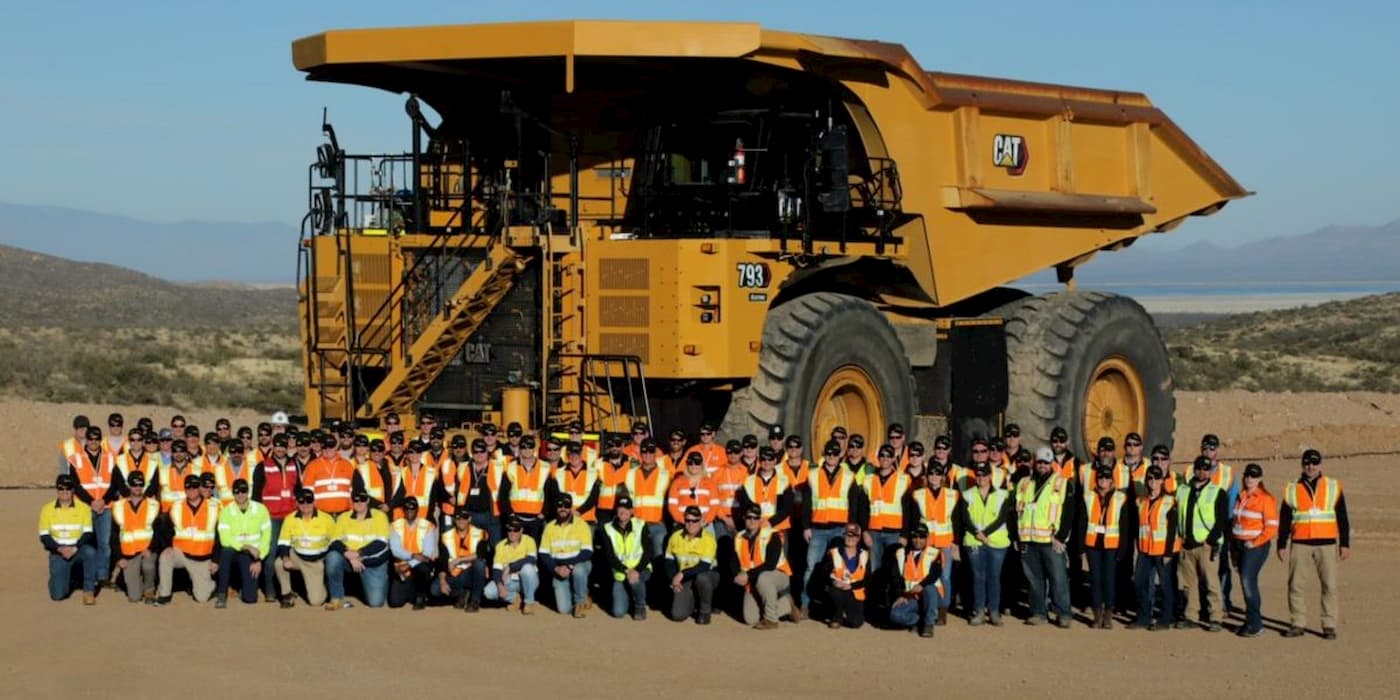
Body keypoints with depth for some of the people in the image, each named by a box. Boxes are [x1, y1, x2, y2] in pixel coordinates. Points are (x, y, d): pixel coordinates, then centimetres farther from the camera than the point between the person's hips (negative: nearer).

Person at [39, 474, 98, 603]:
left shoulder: (83, 508, -4)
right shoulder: (47, 509, 0)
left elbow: (88, 533, -8)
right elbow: (44, 536, -3)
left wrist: (74, 548, -24)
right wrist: (60, 549, -19)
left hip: (78, 549, -1)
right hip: (58, 553, 1)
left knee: (90, 551, -38)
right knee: (57, 595, -13)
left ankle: (89, 590, -21)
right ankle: (63, 578, 25)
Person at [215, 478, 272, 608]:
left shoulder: (260, 509, -3)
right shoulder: (226, 511, -7)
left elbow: (266, 537, -1)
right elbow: (225, 540, -16)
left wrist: (259, 560, -8)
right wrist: (247, 546, -26)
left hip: (252, 556, 1)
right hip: (234, 552, -1)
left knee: (250, 598, -13)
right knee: (226, 550, -39)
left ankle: (246, 583, 26)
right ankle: (221, 593, -24)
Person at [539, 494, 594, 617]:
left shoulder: (581, 524, -10)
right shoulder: (550, 527, 0)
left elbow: (587, 552, -16)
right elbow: (543, 555, -1)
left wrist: (569, 566, -27)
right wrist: (556, 569, -18)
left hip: (579, 564, -2)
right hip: (558, 569, 2)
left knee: (578, 570, -40)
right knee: (564, 609, -13)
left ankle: (581, 601, -13)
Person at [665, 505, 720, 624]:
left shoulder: (708, 538, -17)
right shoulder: (675, 537, -3)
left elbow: (704, 566, -25)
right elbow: (669, 562, 7)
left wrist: (682, 574, -29)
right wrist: (674, 580, -8)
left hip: (707, 575, -3)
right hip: (684, 581, 3)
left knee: (702, 578, -41)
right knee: (677, 615, -16)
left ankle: (705, 611, -13)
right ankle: (695, 604, 21)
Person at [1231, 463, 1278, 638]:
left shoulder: (1265, 499, -8)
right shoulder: (1241, 497, 13)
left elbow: (1272, 527, -11)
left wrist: (1255, 543, -16)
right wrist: (1233, 547, 15)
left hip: (1256, 546, -7)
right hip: (1240, 545, 7)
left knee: (1248, 581, -14)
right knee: (1247, 583, 10)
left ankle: (1255, 624, -9)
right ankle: (1253, 621, 18)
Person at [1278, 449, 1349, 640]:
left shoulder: (1334, 487, 7)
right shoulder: (1292, 490, 9)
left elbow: (1342, 518, 8)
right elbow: (1284, 521, 11)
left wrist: (1345, 543, 4)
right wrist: (1282, 545, 6)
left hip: (1326, 544, -1)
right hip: (1300, 544, 1)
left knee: (1329, 585, -3)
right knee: (1295, 585, 0)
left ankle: (1329, 626, 4)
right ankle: (1297, 624, 8)